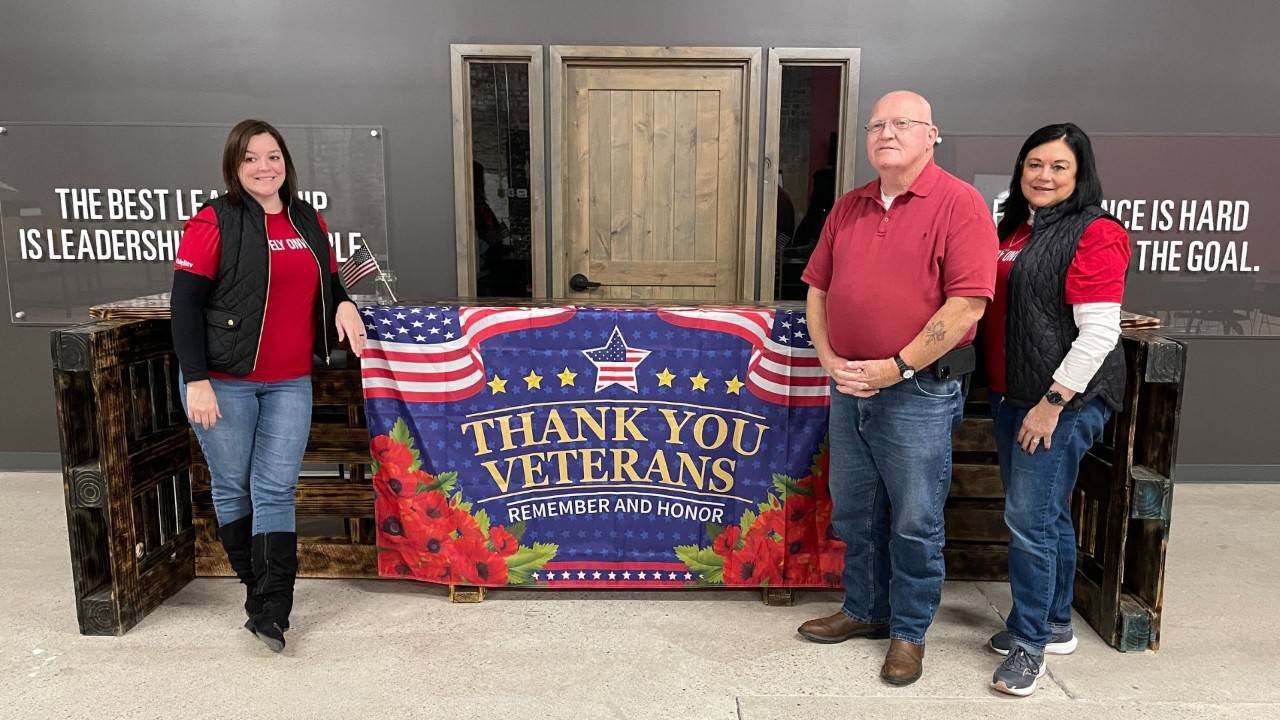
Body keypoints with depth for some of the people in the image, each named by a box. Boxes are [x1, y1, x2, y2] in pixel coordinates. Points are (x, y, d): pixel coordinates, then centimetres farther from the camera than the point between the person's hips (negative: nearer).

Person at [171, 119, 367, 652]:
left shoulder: (309, 222, 10)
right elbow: (185, 304, -9)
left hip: (290, 383, 3)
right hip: (223, 382, -3)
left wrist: (343, 304, -3)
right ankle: (257, 584, 28)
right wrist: (196, 381, -15)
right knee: (232, 487, 9)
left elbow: (328, 283, 21)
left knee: (276, 489, 0)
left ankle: (270, 611, 4)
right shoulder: (214, 222, -6)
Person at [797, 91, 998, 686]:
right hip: (849, 387, 6)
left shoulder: (959, 204, -9)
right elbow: (818, 288, 13)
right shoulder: (848, 208, 11)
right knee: (855, 513, 17)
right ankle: (864, 609, 36)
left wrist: (897, 367, -17)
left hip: (918, 392, -6)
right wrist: (829, 358, -1)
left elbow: (968, 302, -18)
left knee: (915, 523, 6)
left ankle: (909, 631, 25)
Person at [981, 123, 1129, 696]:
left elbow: (1099, 333, -17)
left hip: (1064, 401, -8)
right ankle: (1055, 624, 32)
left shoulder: (1095, 233, -11)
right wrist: (1001, 391, 17)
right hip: (1011, 395, 8)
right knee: (1047, 515, 17)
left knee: (1030, 519, -6)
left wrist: (1053, 402, -19)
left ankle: (1029, 643, 9)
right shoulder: (1015, 228, 14)